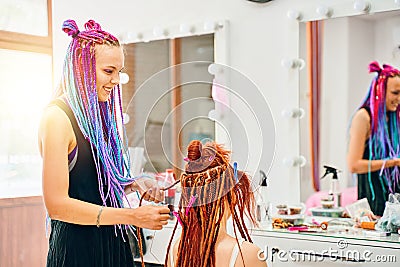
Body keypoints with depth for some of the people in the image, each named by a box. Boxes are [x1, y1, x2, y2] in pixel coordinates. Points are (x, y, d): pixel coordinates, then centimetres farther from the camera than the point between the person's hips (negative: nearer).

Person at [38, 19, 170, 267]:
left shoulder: (100, 113, 10)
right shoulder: (58, 117, -15)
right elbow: (57, 204, -20)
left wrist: (135, 184, -2)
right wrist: (132, 216, -20)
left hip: (113, 245, 8)